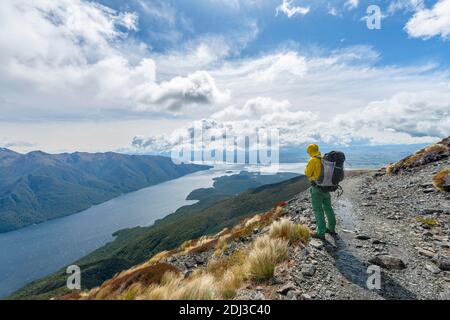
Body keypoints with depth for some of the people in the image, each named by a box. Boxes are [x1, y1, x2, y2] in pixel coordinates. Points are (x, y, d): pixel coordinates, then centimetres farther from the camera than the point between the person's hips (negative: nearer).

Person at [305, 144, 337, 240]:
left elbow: (307, 174, -8)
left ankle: (321, 233, 6)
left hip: (317, 187, -7)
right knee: (328, 208, 19)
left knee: (318, 210, 1)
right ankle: (331, 229, 32)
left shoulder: (312, 161, -16)